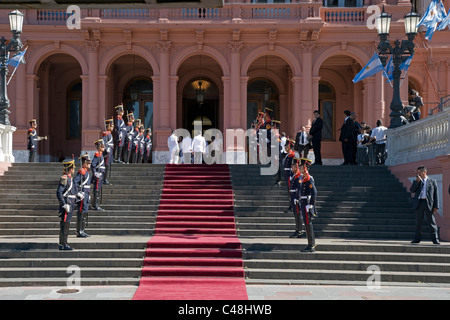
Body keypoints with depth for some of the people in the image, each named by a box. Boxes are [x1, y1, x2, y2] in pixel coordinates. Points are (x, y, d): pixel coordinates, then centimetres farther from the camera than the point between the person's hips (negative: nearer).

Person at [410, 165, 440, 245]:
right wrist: (417, 181, -8)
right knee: (418, 222, 5)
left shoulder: (432, 181, 7)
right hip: (419, 203, 2)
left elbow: (436, 194, 4)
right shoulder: (416, 181, 14)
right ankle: (417, 239, 11)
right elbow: (411, 190, -1)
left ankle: (435, 239, 0)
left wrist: (436, 206, -4)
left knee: (432, 222, -3)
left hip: (429, 203, -2)